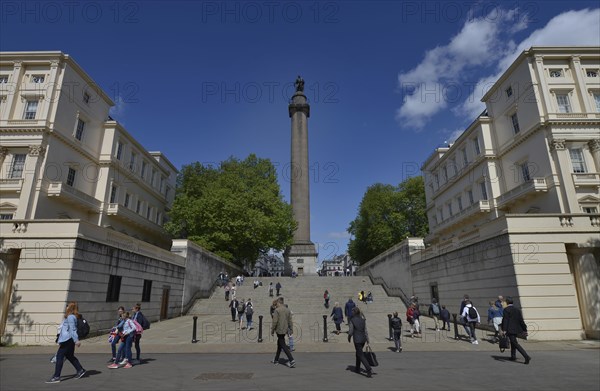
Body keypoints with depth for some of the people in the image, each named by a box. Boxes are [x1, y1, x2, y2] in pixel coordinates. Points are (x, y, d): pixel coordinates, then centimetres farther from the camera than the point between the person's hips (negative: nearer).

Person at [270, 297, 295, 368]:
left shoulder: (277, 310, -14)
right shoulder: (287, 310, 6)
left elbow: (275, 321, -15)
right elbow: (290, 321, 8)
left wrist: (272, 330, -6)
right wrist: (291, 329, 12)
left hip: (279, 330, -7)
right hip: (285, 330, 7)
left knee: (283, 346, -4)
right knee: (279, 344, 21)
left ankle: (291, 360, -13)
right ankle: (276, 360, 32)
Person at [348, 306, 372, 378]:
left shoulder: (352, 320, -11)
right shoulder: (363, 319, 3)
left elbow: (351, 331, -8)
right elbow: (365, 330, 2)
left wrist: (349, 337, 10)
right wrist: (367, 340, 5)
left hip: (357, 340, -6)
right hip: (363, 338, 6)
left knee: (361, 355, -2)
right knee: (358, 353, 23)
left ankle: (369, 370, -14)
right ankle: (357, 369, 33)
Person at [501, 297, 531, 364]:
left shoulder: (506, 309, -11)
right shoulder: (517, 310, 9)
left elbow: (505, 320, -19)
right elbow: (521, 320, 10)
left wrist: (504, 330, -23)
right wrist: (524, 330, 17)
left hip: (510, 329, -8)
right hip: (516, 329, 8)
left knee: (515, 344, -7)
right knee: (513, 342, 22)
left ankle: (526, 356, -19)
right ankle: (513, 357, 30)